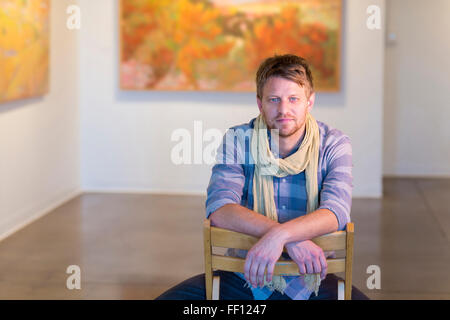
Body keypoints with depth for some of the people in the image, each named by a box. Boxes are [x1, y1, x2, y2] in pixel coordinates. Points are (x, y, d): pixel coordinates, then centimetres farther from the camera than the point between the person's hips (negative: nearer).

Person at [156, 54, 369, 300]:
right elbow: (218, 210, -18)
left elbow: (336, 211, -20)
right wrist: (292, 240, -30)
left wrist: (279, 236, -38)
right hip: (243, 276, 0)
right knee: (170, 299, -20)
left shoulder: (333, 144, -4)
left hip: (309, 279, 0)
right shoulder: (238, 140, -3)